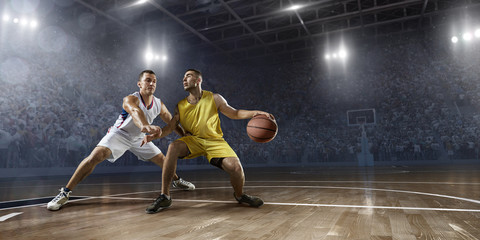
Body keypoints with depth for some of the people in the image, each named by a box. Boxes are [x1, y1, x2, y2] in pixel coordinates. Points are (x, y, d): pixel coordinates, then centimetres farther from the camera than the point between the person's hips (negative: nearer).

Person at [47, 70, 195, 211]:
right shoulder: (130, 99, -28)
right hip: (120, 134, -5)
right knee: (96, 156, -28)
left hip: (139, 138, 6)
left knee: (162, 159, 10)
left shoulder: (159, 105, -9)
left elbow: (173, 124, 2)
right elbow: (136, 112, -53)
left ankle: (177, 180, 40)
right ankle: (65, 193, -18)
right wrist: (145, 126, -75)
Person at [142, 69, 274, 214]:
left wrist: (254, 113, -11)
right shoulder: (180, 106, 4)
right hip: (192, 140, 2)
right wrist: (156, 135, -21)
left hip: (215, 141, -1)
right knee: (173, 147, -30)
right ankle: (165, 196, -18)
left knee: (235, 167, -23)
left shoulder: (214, 99, -2)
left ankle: (239, 195, 14)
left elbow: (234, 113, 5)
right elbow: (170, 127, 1)